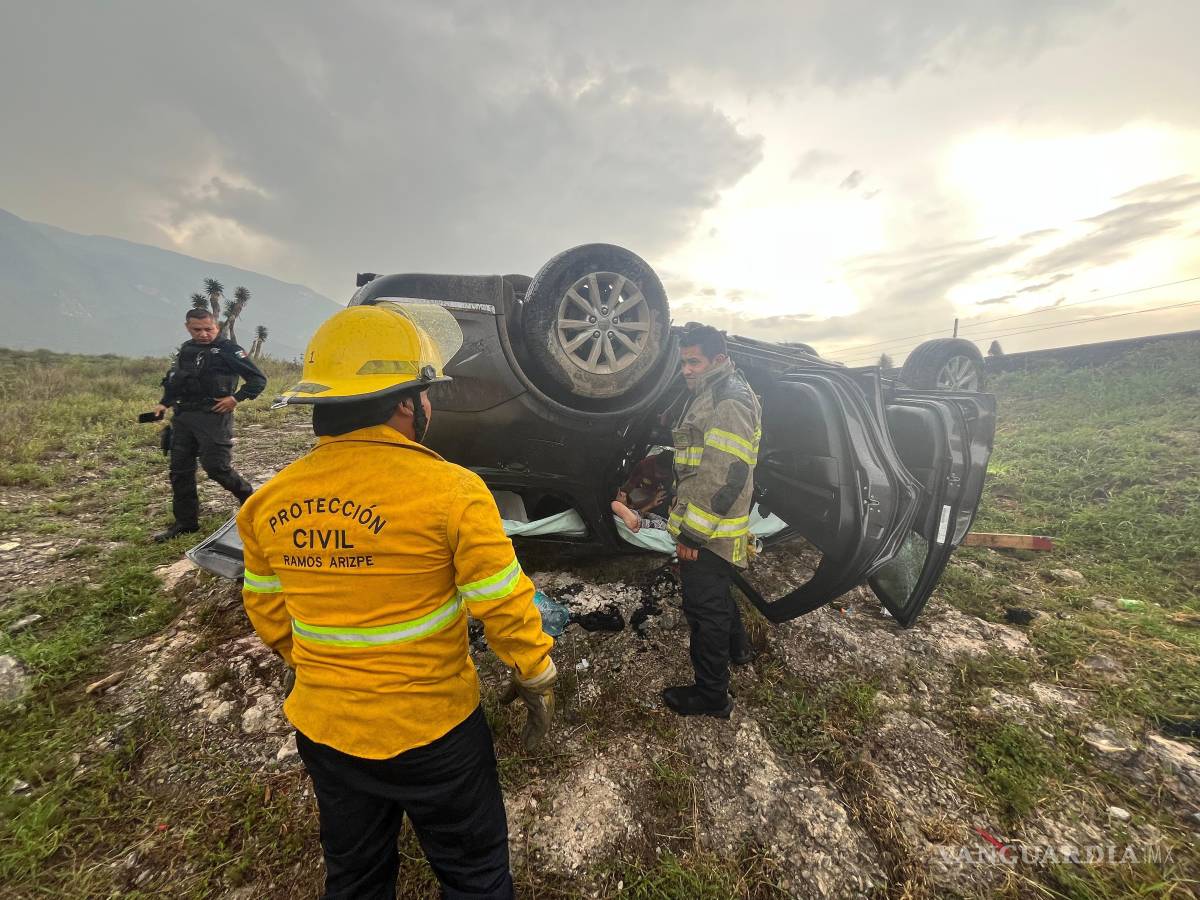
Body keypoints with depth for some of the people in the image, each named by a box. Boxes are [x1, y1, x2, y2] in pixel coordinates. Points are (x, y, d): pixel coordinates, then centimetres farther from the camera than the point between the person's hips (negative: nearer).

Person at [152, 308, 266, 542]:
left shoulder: (228, 349, -6)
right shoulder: (186, 350, 15)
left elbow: (258, 379, -9)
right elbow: (173, 380, 29)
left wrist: (237, 398, -16)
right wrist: (165, 403, 17)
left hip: (213, 416, -7)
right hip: (183, 416, 7)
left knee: (216, 467, -13)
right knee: (180, 470, 9)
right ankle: (185, 521, 19)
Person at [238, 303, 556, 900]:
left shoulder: (269, 501, -8)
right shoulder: (450, 491, -25)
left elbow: (268, 613, 4)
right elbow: (503, 607, -20)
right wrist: (537, 679, -2)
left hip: (323, 728, 5)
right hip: (431, 729, -5)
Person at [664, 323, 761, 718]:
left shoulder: (730, 402, -20)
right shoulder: (712, 396, 14)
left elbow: (725, 477, -27)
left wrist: (692, 532, -23)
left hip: (707, 533, -10)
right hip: (704, 527, 10)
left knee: (704, 608, 3)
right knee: (716, 595, 28)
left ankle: (711, 695, 21)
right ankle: (737, 647, 51)